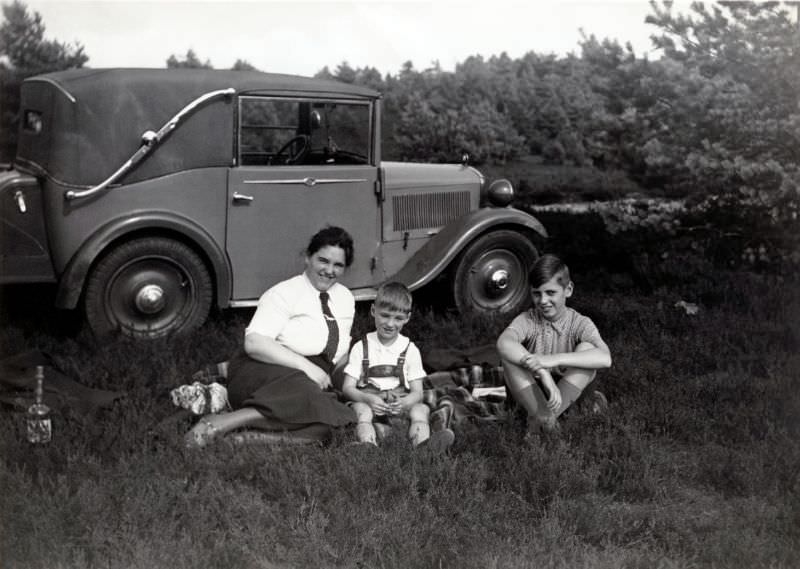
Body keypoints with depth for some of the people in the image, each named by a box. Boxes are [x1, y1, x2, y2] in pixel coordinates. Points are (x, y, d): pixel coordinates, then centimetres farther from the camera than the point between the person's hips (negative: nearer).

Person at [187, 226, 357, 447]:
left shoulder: (346, 298, 15)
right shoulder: (284, 294, -5)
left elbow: (342, 352, 23)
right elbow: (254, 343, -19)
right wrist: (305, 366, -25)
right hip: (260, 374, -5)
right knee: (303, 391, -42)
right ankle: (222, 423, -36)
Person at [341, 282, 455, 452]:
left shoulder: (410, 350, 9)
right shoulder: (361, 348, 7)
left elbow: (417, 393, 4)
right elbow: (347, 388, 1)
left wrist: (403, 403, -21)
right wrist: (368, 399, -21)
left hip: (400, 405, 1)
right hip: (369, 401, -1)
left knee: (421, 409, -28)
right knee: (360, 408, -32)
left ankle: (423, 445, -57)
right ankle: (369, 445, -58)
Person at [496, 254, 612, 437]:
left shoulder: (580, 323, -9)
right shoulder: (527, 320, -10)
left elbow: (605, 358, -29)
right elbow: (503, 343, -34)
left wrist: (555, 359, -39)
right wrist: (544, 375, -45)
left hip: (568, 391, 0)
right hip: (531, 392, 0)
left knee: (587, 347, -23)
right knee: (510, 354, -25)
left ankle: (552, 412, -28)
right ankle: (541, 414, -32)